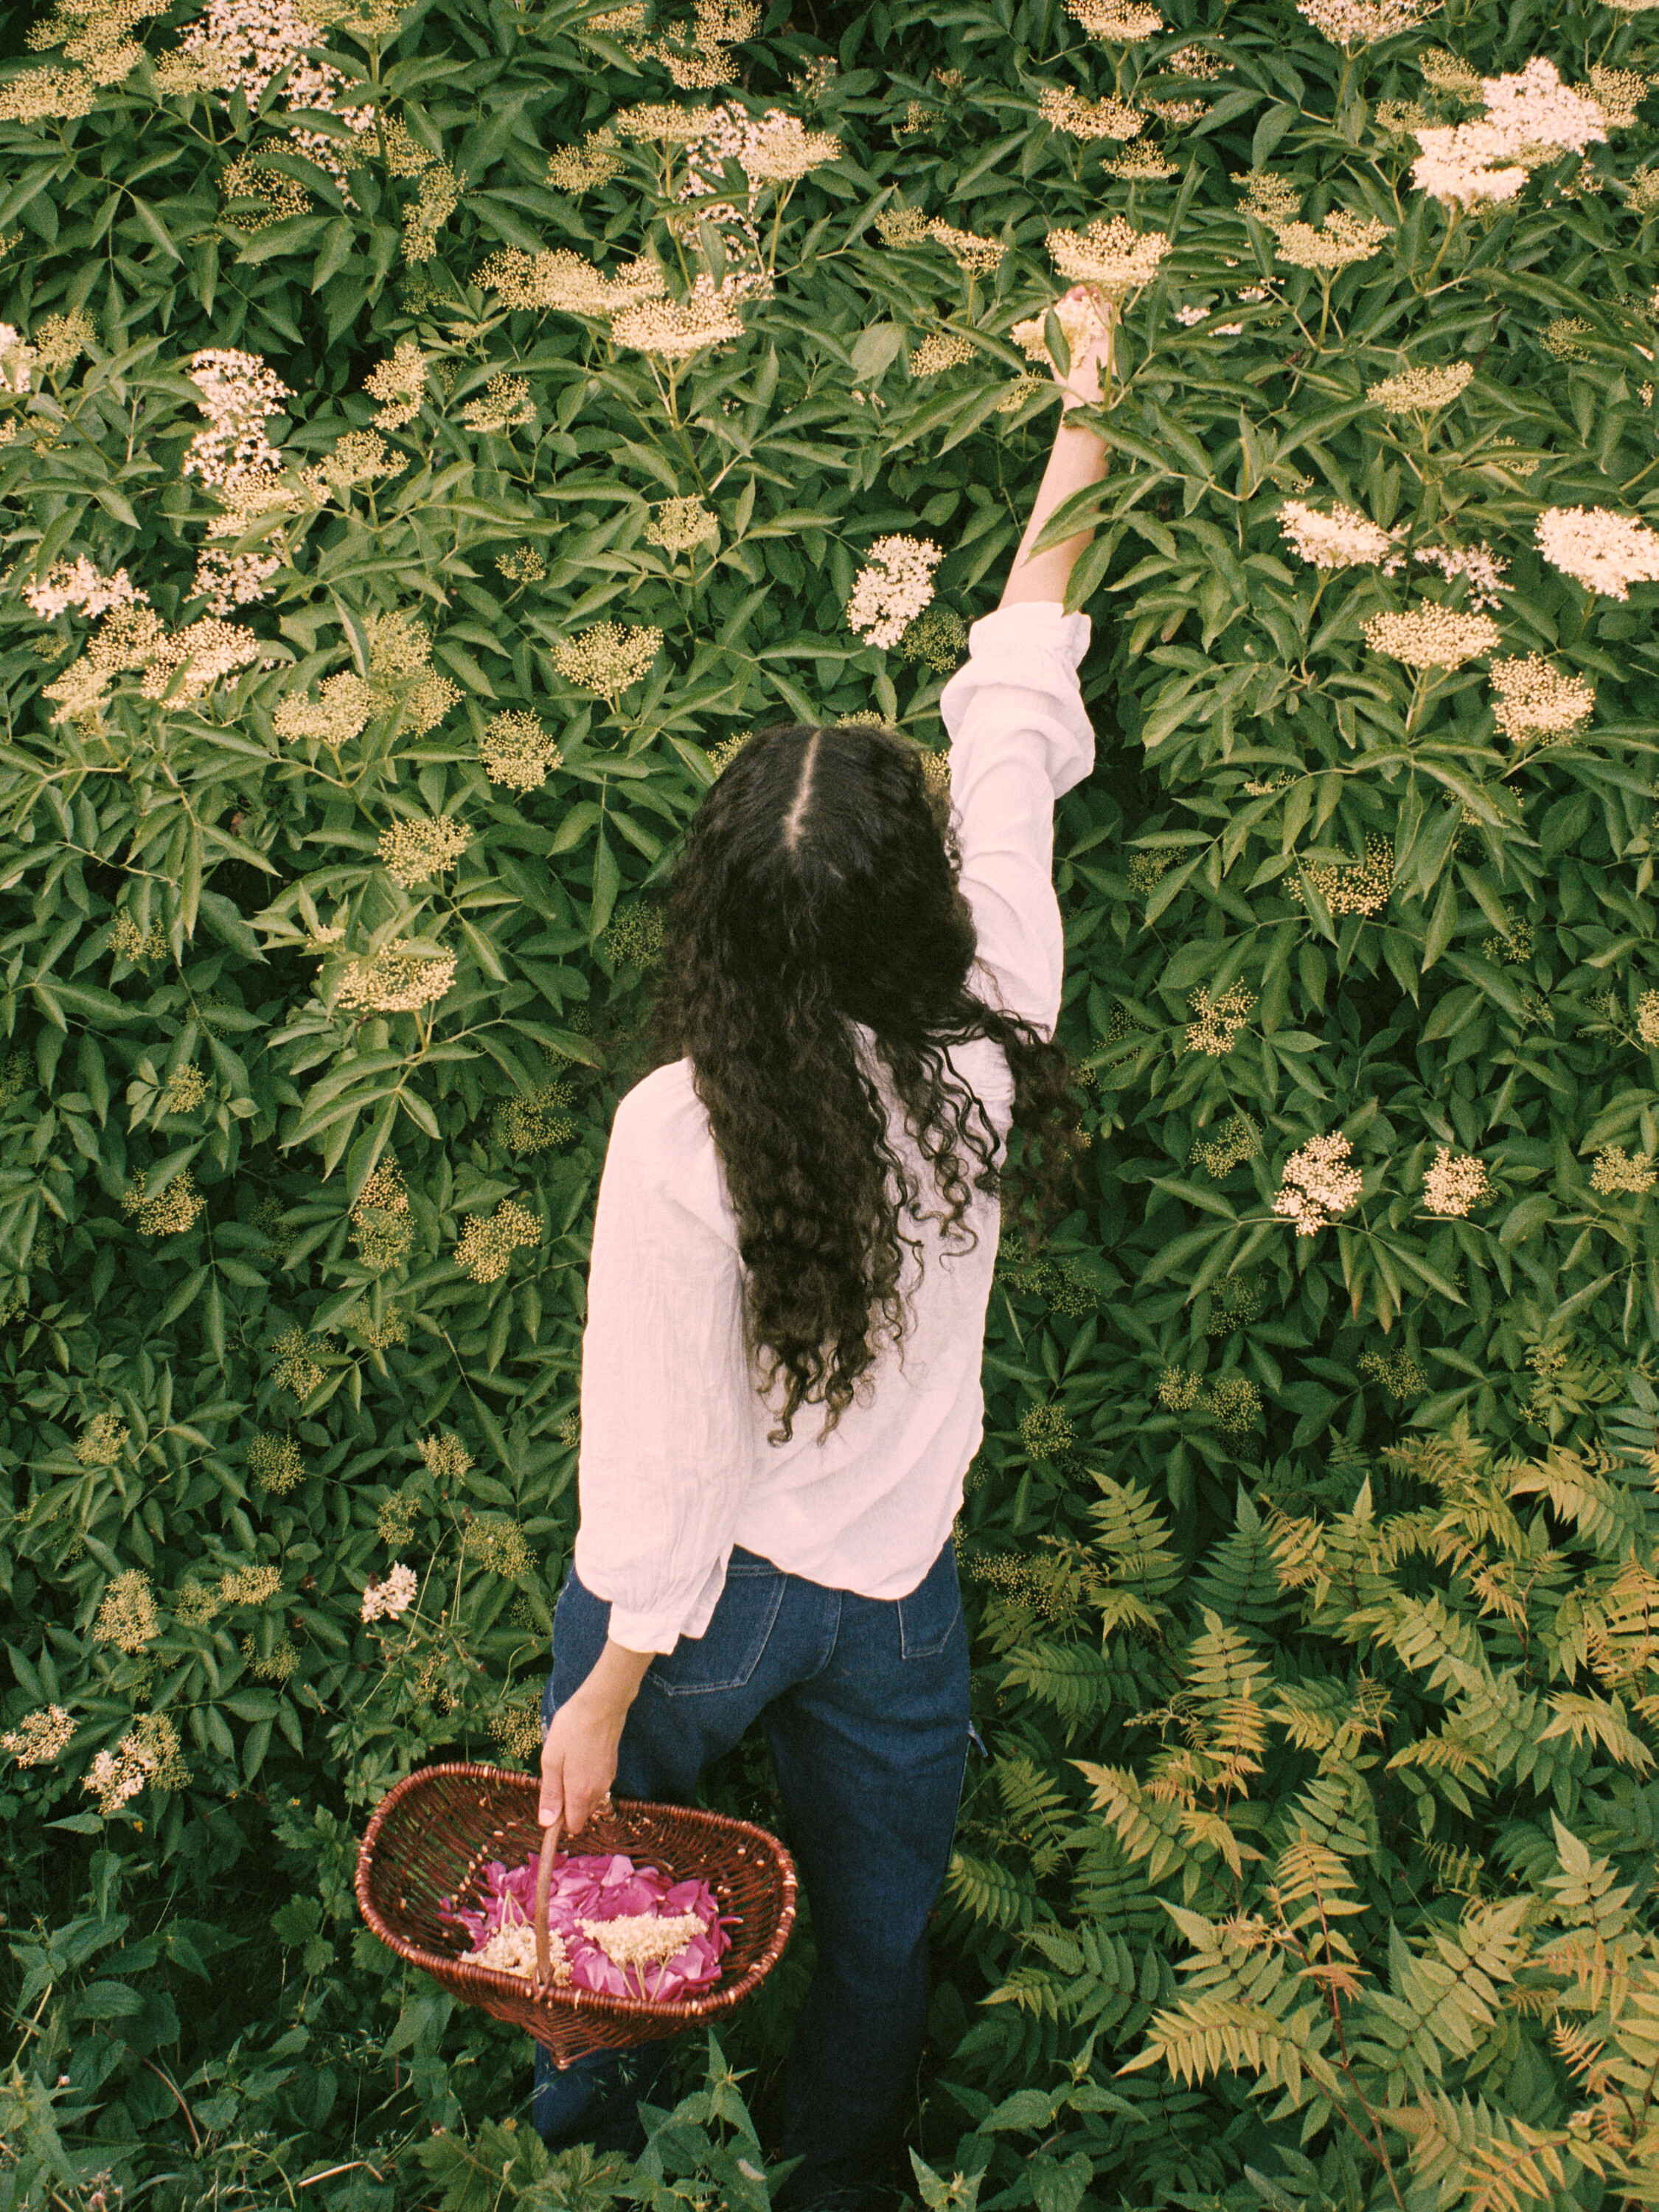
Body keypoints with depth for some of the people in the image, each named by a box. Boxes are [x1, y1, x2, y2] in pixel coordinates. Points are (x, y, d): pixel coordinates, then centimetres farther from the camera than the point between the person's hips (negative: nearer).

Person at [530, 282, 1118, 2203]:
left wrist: (605, 1699, -8)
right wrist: (1070, 474, 10)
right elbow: (1013, 745, -4)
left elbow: (664, 1451, -22)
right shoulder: (986, 1049, -19)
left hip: (706, 1591, -2)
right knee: (876, 1930, 24)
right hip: (895, 1589, 3)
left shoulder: (679, 1130, -29)